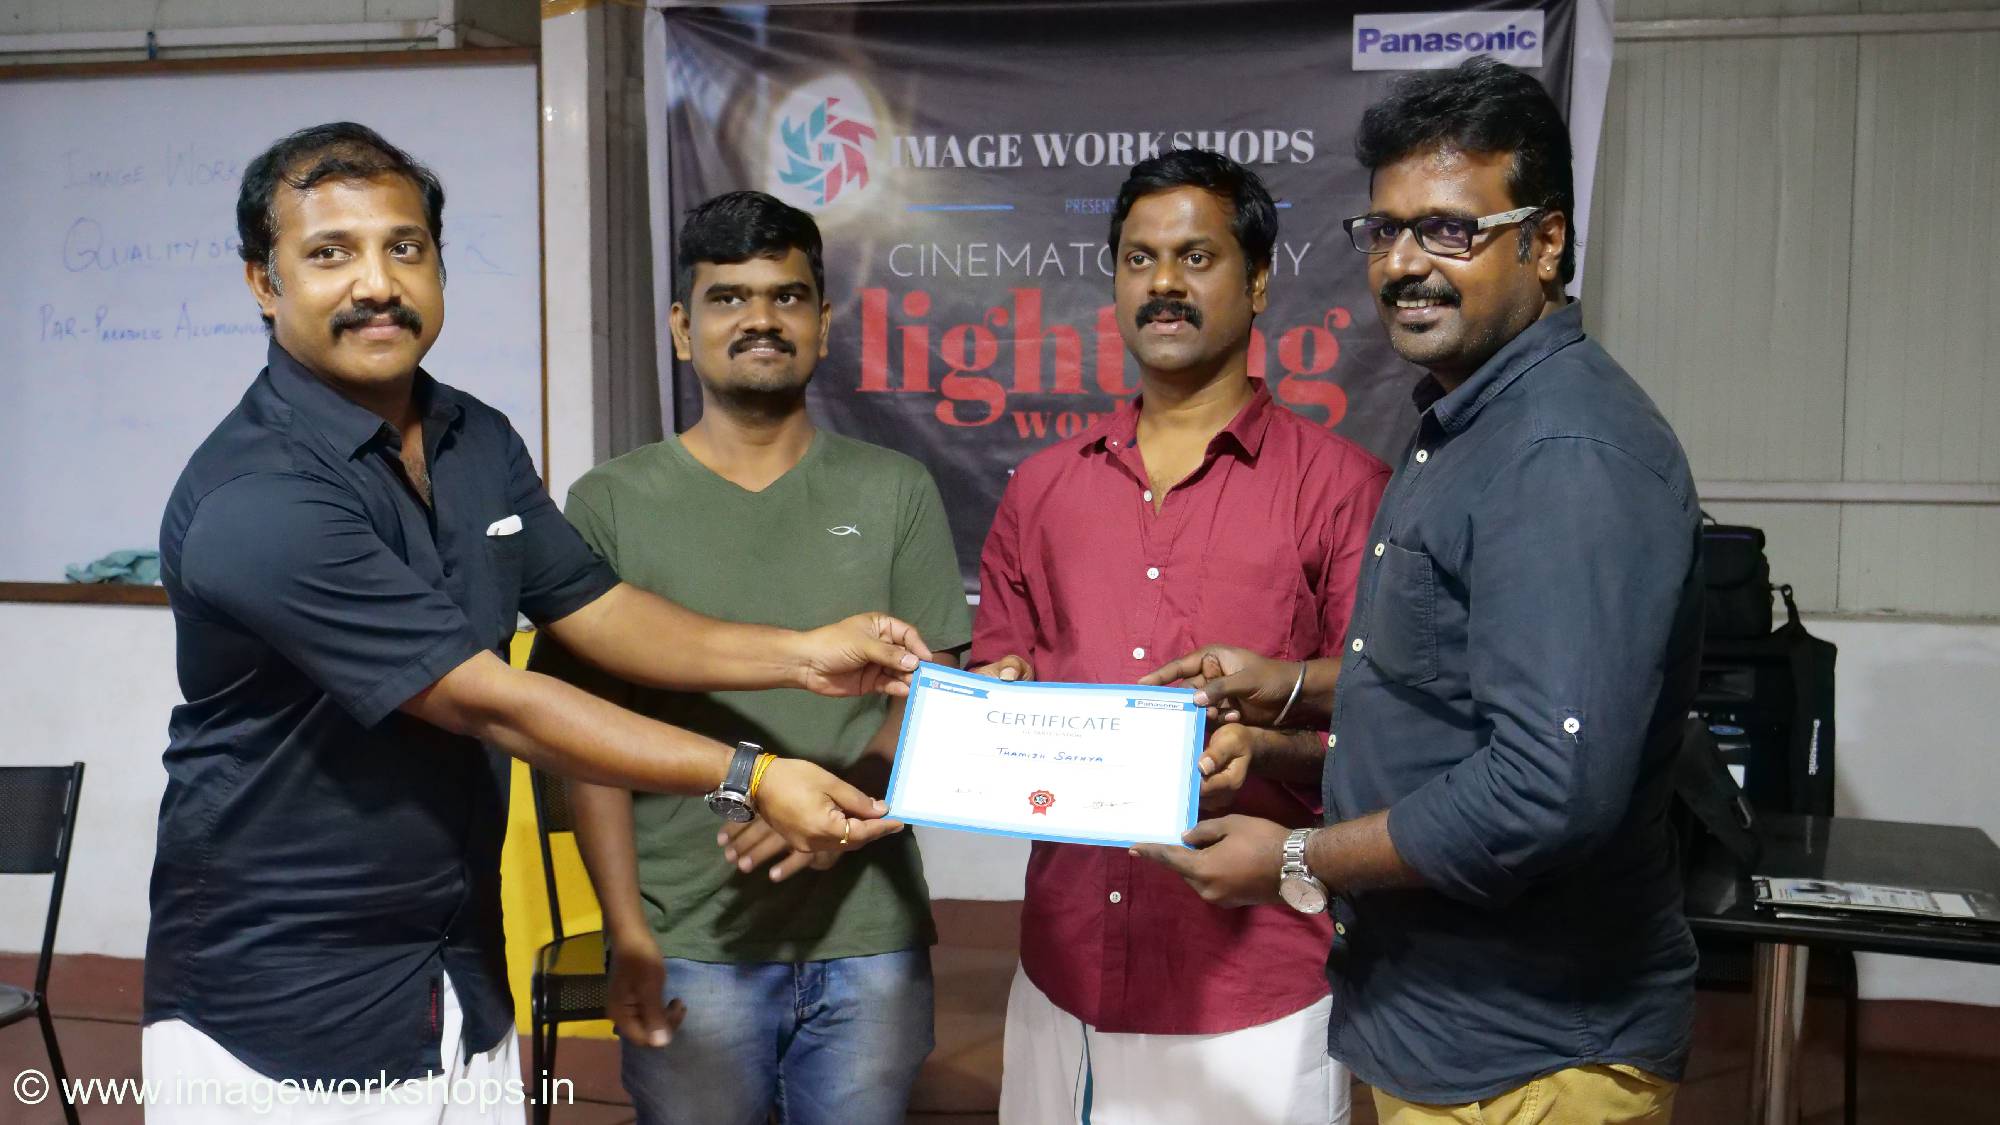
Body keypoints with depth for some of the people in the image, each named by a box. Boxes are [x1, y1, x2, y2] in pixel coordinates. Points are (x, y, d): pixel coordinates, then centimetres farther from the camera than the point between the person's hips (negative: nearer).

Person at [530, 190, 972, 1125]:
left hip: (870, 940, 1)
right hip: (687, 943, -1)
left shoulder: (896, 494, 4)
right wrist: (627, 928, -7)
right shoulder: (611, 503, 2)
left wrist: (845, 797, -17)